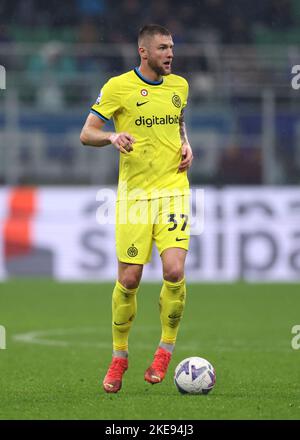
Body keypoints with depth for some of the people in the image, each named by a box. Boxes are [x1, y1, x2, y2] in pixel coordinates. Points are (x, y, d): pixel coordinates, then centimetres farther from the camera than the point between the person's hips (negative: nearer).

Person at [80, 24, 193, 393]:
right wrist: (113, 136, -22)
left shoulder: (179, 85, 10)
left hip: (173, 189, 2)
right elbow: (86, 134, -1)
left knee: (174, 270, -16)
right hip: (134, 193, -2)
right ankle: (119, 356, 19)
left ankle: (166, 349, 4)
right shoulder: (118, 86, -3)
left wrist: (186, 144, 9)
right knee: (128, 280, -1)